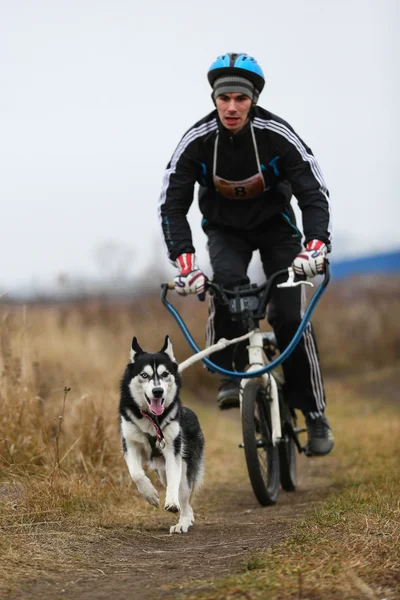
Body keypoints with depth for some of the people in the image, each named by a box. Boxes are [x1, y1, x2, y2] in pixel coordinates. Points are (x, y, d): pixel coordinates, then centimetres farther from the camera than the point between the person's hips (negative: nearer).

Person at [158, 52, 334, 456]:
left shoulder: (278, 136, -25)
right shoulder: (196, 141, -23)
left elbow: (314, 193, -24)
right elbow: (172, 205, -21)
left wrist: (315, 245, -41)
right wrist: (184, 262, -35)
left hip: (275, 225, -1)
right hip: (225, 229, 1)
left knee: (290, 317, -14)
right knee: (226, 284, -33)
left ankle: (314, 413, -2)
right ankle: (230, 375, -17)